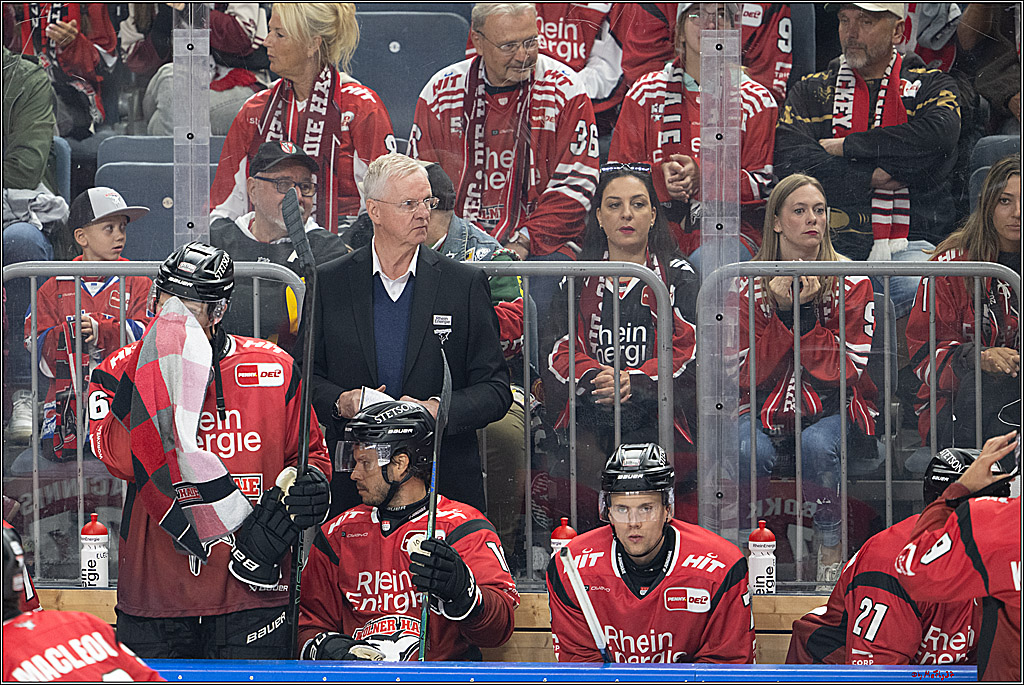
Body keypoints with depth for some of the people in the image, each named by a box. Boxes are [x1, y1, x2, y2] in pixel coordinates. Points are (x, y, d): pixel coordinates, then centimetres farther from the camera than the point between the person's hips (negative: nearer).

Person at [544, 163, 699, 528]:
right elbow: (559, 352, 10)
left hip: (656, 419, -2)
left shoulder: (678, 276, 12)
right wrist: (595, 378, -12)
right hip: (587, 422, 2)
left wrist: (633, 381, -16)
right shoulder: (579, 280, 20)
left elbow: (689, 352, 0)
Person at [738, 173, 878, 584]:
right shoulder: (749, 284, 3)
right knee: (749, 450, -33)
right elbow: (748, 374, -5)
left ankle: (830, 546, -14)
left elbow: (844, 372, -6)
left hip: (830, 407, 0)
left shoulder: (851, 283, 2)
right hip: (765, 406, 0)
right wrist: (780, 312, -15)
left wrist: (807, 311, -15)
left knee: (817, 445, -35)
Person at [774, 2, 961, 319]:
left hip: (910, 244, -1)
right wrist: (873, 178, -9)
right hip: (835, 245, 1)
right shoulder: (810, 91, 18)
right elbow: (790, 161, -1)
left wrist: (846, 146, -7)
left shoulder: (931, 85, 14)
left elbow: (939, 136, -11)